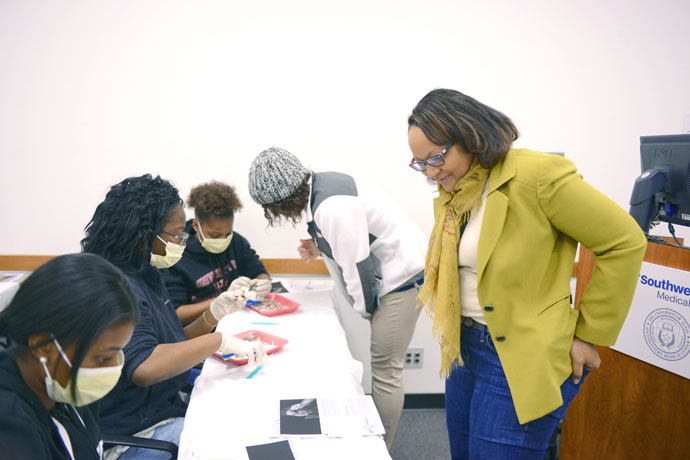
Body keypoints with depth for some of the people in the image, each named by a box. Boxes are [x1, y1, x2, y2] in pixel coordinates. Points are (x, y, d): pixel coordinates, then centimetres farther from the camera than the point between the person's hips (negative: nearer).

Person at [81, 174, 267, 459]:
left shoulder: (148, 278, 8)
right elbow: (144, 367, -38)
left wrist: (213, 315, -1)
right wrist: (220, 340, -29)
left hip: (168, 406, 9)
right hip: (134, 435, -9)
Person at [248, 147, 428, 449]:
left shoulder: (332, 207, -27)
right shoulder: (316, 188, 4)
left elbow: (356, 265, -22)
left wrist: (366, 309, -6)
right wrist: (319, 248, 2)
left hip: (403, 274, -10)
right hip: (391, 272, 10)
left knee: (385, 369, -1)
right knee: (383, 364, 15)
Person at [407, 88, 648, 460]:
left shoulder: (537, 175, -18)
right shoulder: (449, 195, 5)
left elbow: (625, 242, -13)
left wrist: (589, 335, -9)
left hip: (522, 358, -7)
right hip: (465, 347, 8)